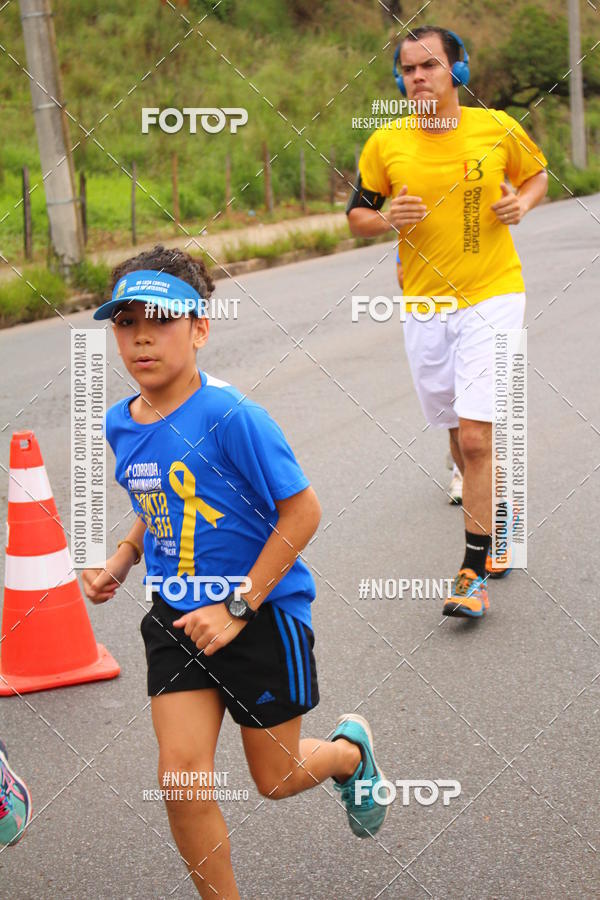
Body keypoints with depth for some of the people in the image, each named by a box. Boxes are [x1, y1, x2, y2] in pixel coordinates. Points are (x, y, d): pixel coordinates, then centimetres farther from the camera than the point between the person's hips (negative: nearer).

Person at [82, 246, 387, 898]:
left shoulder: (231, 416, -21)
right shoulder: (120, 425, 1)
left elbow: (301, 512, -19)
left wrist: (238, 607, -19)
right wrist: (120, 562, 1)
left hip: (263, 614, -5)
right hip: (177, 620, 5)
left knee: (276, 779, 12)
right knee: (181, 775, -6)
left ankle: (350, 749, 46)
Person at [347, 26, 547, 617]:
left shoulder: (498, 128, -2)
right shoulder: (385, 144, 0)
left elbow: (536, 173, 17)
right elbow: (356, 214, 10)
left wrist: (522, 203, -5)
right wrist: (389, 219, -12)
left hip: (492, 297, -3)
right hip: (423, 304, 3)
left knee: (475, 436, -13)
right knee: (459, 432, 14)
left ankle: (474, 572, -5)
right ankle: (500, 517, 39)